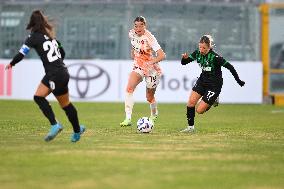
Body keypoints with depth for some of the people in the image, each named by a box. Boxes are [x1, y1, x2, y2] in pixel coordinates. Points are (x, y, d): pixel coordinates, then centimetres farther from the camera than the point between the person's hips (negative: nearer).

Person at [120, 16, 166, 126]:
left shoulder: (149, 38, -25)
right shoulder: (132, 33, -6)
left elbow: (162, 55, -30)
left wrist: (150, 62, -42)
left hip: (151, 69, -5)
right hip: (138, 66, 5)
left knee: (149, 98, 9)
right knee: (129, 88, -21)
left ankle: (154, 115, 43)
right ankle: (128, 118, -25)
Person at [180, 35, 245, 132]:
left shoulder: (215, 57, -26)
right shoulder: (197, 53, -8)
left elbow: (230, 67, -19)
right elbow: (184, 62, -2)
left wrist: (238, 81, -12)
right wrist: (185, 58, -26)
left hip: (214, 85, -6)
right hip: (202, 81, 6)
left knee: (200, 110, -8)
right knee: (191, 101, -10)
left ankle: (214, 100, 20)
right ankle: (190, 127, 5)